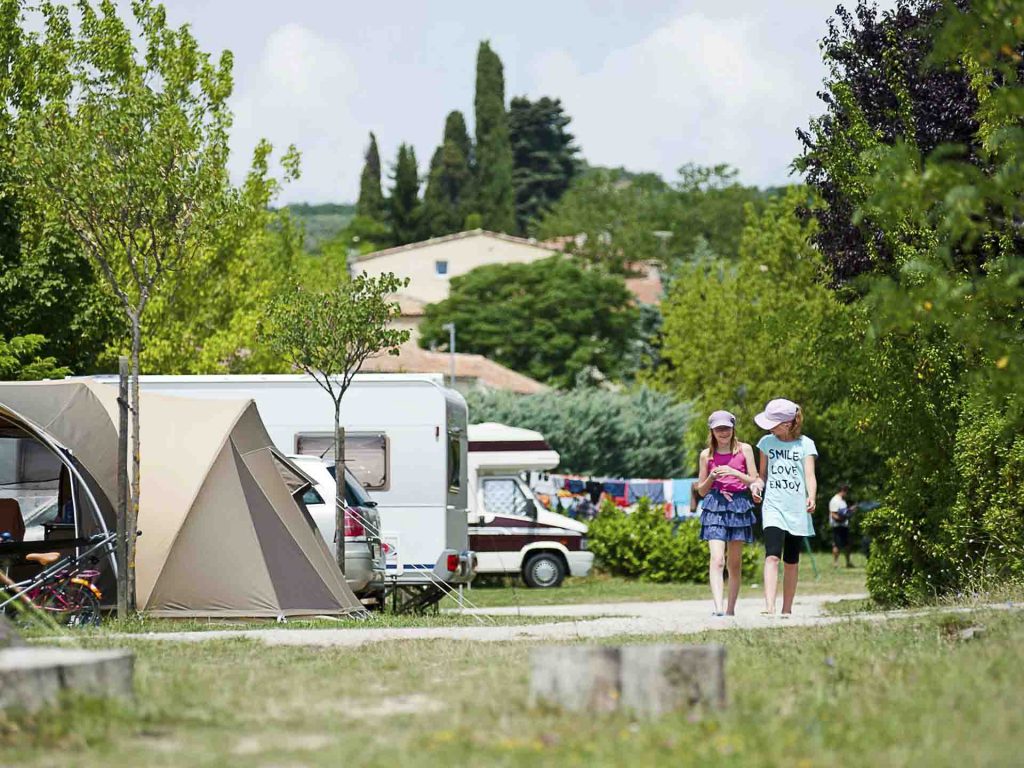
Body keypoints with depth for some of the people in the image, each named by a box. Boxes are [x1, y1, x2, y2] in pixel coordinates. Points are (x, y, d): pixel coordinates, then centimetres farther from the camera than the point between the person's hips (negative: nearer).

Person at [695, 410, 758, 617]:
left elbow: (755, 481, 5)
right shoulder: (706, 454, 10)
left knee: (735, 563, 5)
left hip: (739, 506, 1)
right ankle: (718, 607, -28)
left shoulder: (744, 449, 7)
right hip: (715, 506, -1)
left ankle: (731, 609, 11)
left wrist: (734, 473, -10)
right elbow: (701, 490, 14)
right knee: (716, 559, -16)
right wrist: (712, 477, -6)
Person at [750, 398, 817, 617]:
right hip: (773, 507, 0)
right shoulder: (767, 442, 8)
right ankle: (769, 607, -29)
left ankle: (787, 609, 19)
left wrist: (811, 498, -25)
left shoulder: (805, 444, 1)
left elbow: (810, 475, -7)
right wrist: (757, 485, -7)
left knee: (791, 561, 8)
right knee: (772, 556, -18)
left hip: (797, 509, 0)